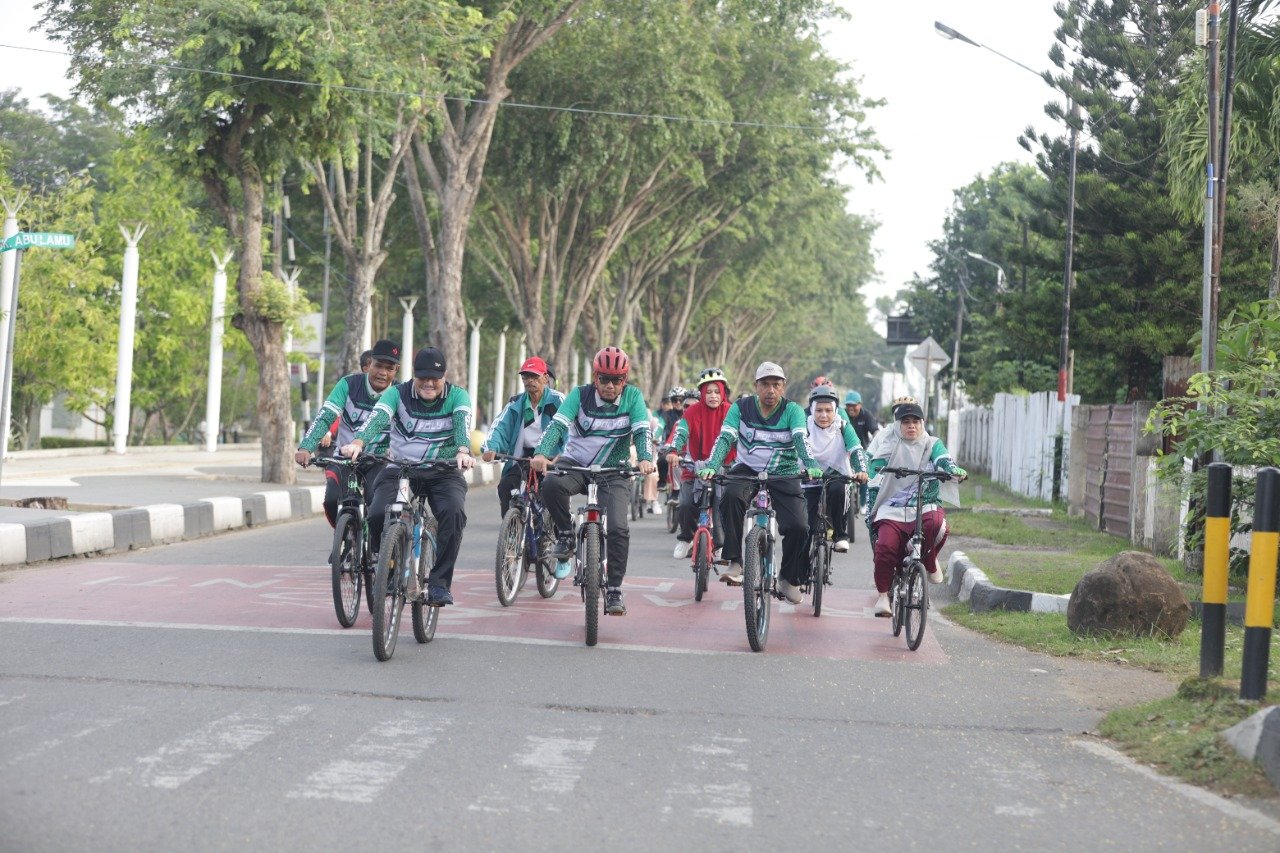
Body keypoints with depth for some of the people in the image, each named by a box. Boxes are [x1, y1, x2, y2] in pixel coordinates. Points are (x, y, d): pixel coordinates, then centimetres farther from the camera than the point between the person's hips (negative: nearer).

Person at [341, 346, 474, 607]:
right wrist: (358, 442, -42)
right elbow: (378, 418, -21)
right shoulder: (397, 394, -2)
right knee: (377, 515, -24)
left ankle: (440, 583, -20)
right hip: (399, 468, 1)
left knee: (453, 513, -31)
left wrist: (463, 452, -45)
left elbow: (463, 423, -23)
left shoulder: (457, 396, -2)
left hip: (443, 471, -1)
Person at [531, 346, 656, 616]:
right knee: (551, 485, -34)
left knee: (618, 528, -18)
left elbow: (642, 431, -14)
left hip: (613, 472, 0)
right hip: (575, 464, 0)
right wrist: (541, 453, -36)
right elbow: (557, 424, -18)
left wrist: (645, 459, -36)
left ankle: (614, 591, -6)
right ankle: (565, 534, -8)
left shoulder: (633, 397, -4)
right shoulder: (580, 395, -5)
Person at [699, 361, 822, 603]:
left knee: (798, 527, -17)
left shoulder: (792, 410, -6)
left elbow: (801, 439, -22)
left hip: (784, 474, 0)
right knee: (732, 495, -34)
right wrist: (711, 467, -33)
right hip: (748, 470, 0)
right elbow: (725, 438, -15)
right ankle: (735, 563, -28)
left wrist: (811, 466, -42)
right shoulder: (741, 408, -4)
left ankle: (789, 578, 10)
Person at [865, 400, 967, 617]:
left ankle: (930, 562, -5)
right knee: (885, 548, -26)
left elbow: (944, 460, -10)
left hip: (926, 506, 0)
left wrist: (955, 470, -33)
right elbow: (875, 483, 8)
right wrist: (870, 512, 0)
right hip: (893, 510, 0)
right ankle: (883, 596, -8)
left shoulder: (932, 445, 11)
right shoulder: (888, 449, 9)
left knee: (937, 524, -35)